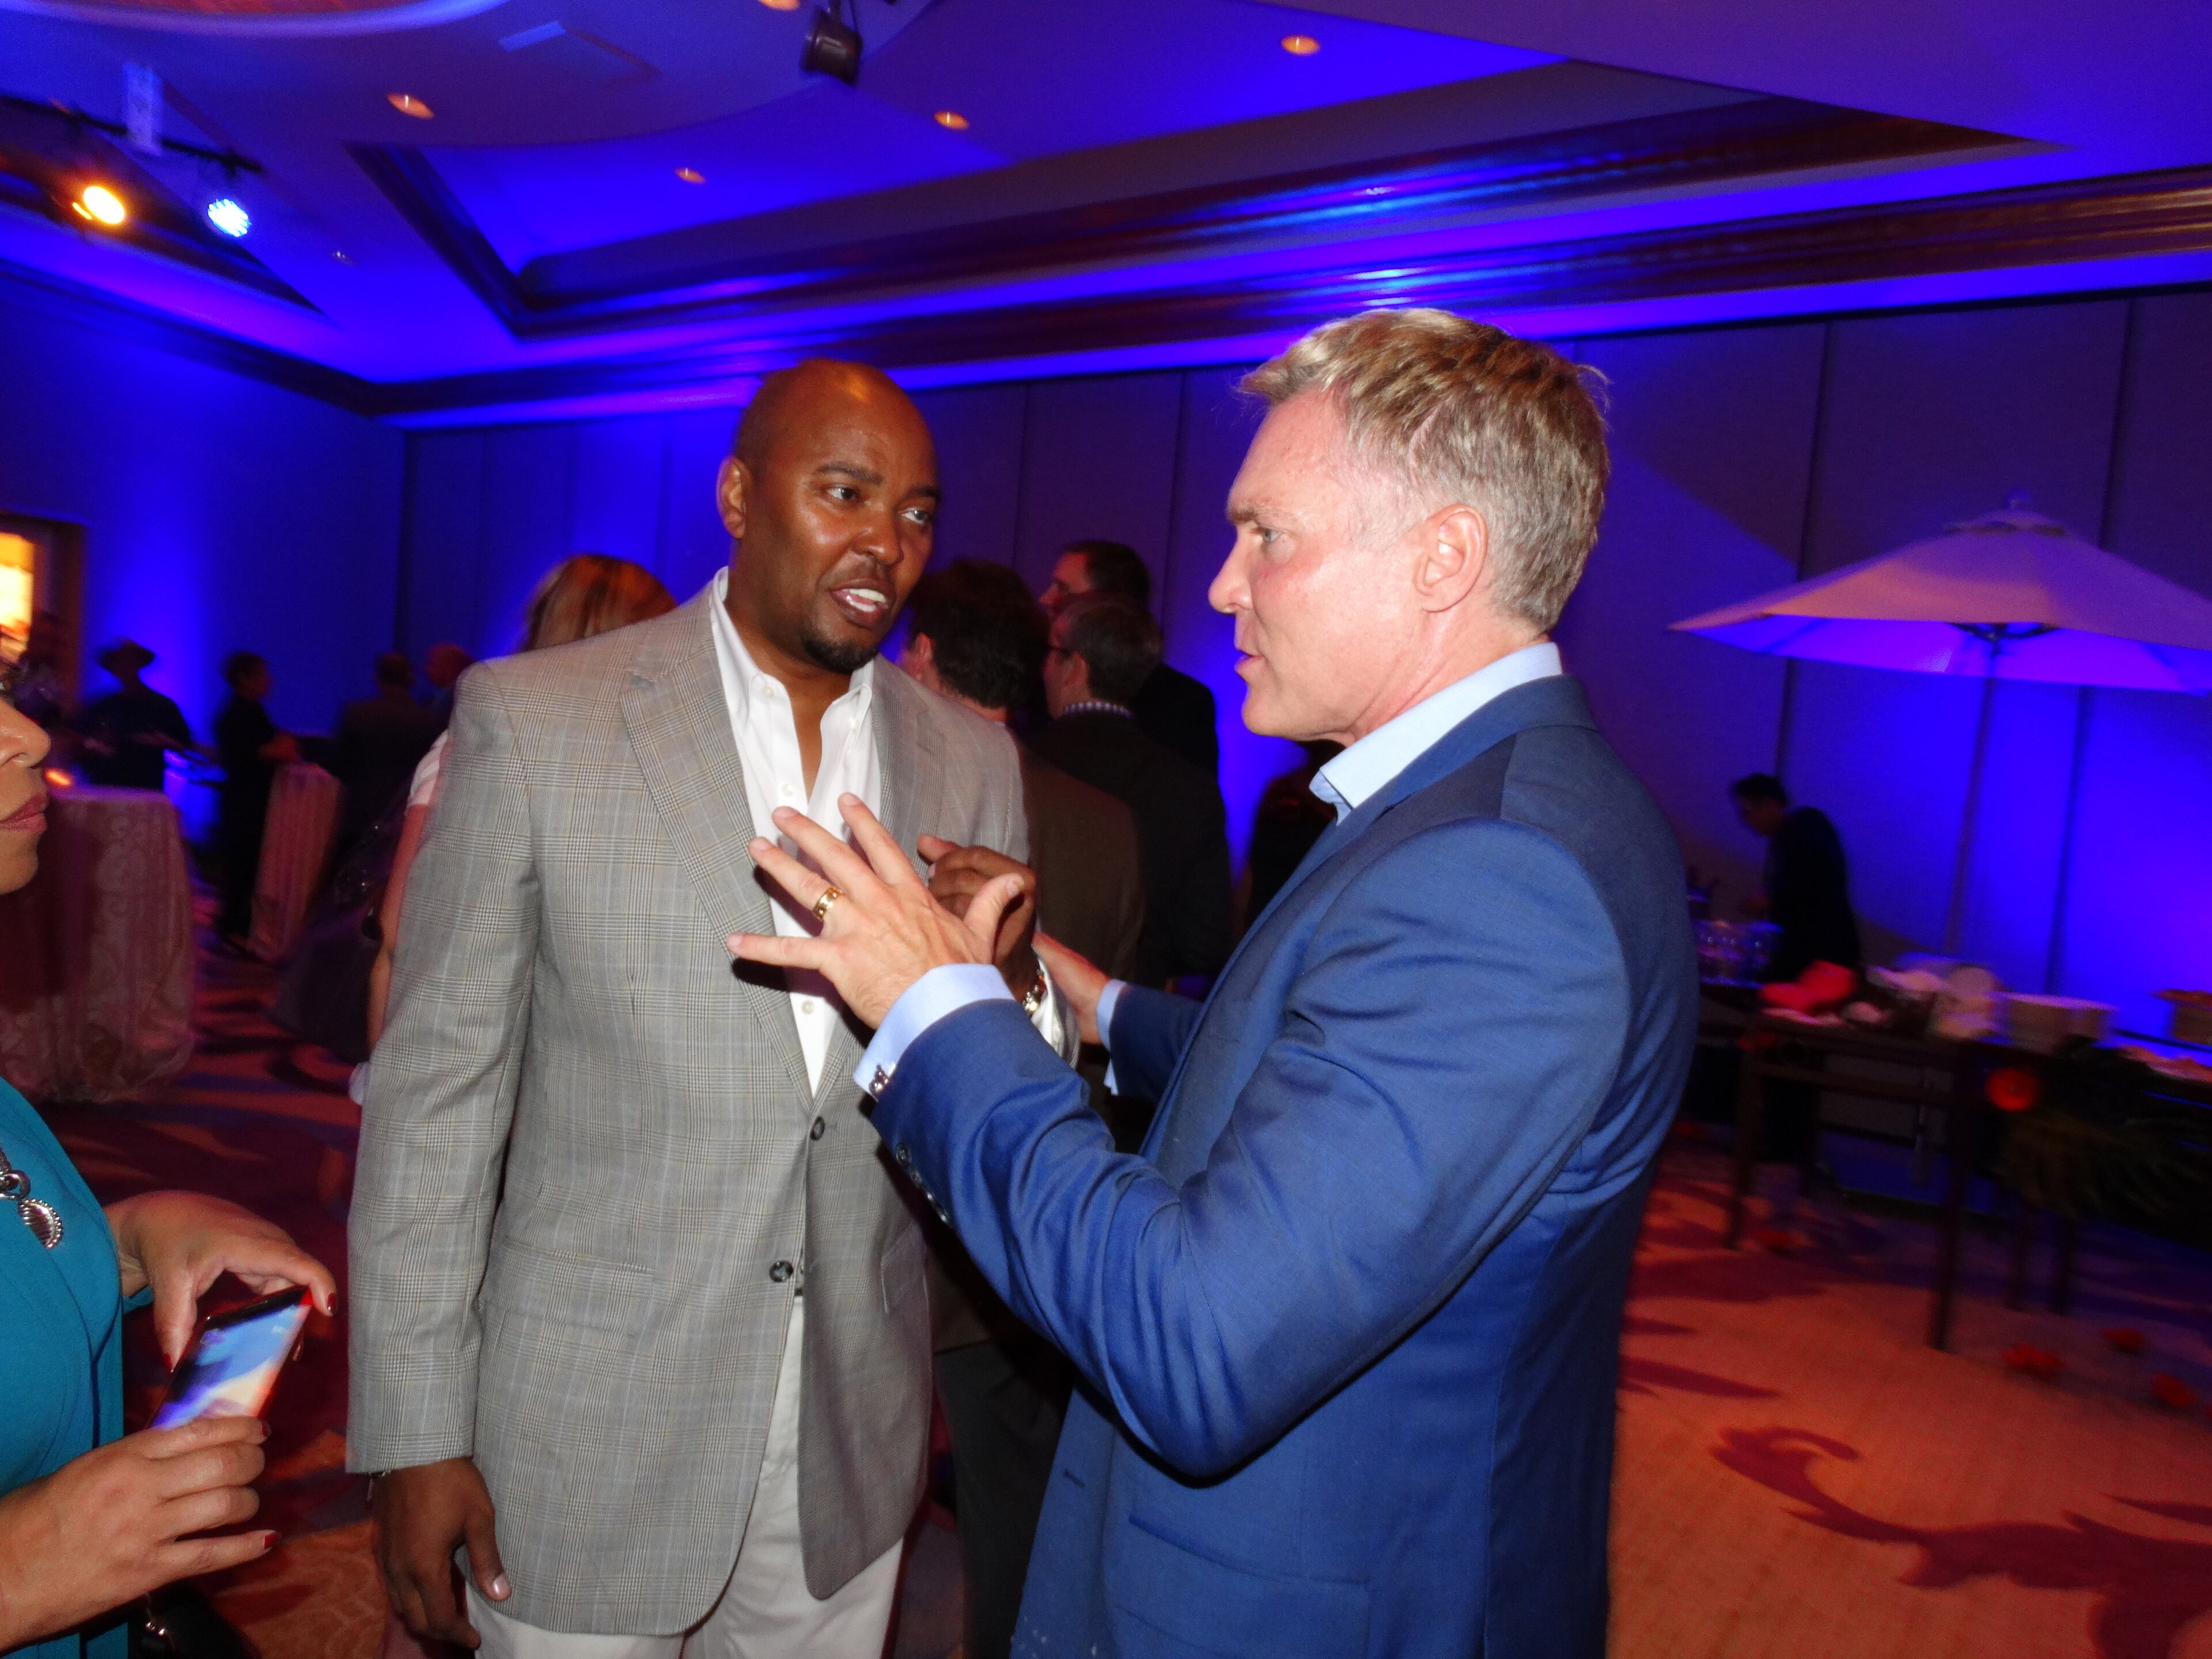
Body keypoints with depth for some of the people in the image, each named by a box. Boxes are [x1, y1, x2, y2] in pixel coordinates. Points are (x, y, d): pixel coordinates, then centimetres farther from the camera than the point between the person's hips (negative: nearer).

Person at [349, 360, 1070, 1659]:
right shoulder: (532, 721, -10)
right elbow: (436, 1085, -6)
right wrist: (415, 1436, -5)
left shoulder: (972, 758, 0)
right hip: (585, 1443, -2)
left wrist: (1007, 982, -19)